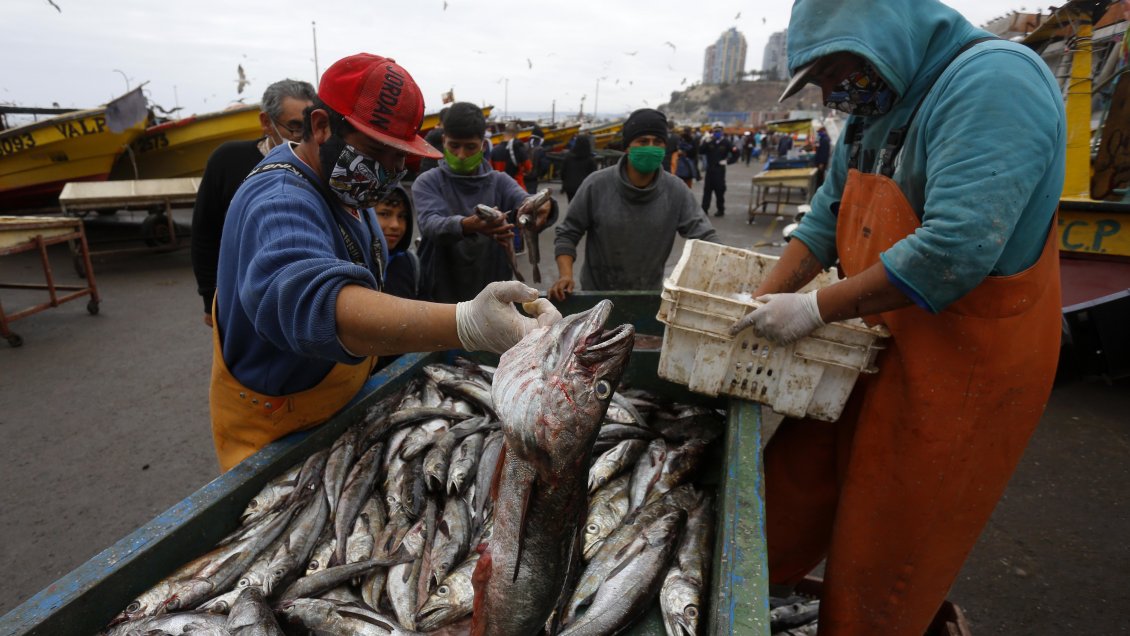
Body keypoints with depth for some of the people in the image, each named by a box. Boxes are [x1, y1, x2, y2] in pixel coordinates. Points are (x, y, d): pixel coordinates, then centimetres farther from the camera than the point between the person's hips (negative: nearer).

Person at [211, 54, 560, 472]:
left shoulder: (343, 189, 1)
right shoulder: (280, 201, -30)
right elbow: (312, 302, -51)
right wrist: (466, 325, -63)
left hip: (338, 414, 9)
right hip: (274, 438, -9)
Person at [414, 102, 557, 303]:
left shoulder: (500, 181, 3)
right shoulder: (428, 182, -3)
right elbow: (431, 224, -21)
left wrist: (544, 206, -40)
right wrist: (467, 225, -43)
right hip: (440, 297, -2)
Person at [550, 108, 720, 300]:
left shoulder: (676, 191, -12)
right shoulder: (596, 185, -16)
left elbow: (704, 236, -11)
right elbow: (567, 234, -9)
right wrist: (566, 275, -25)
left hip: (649, 296, 2)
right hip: (597, 294, -2)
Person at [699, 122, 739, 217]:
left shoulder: (726, 143, -2)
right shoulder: (708, 142, 3)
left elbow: (736, 153, 1)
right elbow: (700, 152, -9)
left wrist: (727, 161, -8)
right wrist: (705, 142, -20)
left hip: (720, 170, -2)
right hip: (709, 169, 2)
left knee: (719, 190, 2)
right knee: (707, 189, 3)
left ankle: (721, 210, 12)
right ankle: (704, 209, 6)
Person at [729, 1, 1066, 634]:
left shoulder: (993, 81, -20)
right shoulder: (875, 111, 8)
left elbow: (954, 250, -31)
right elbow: (824, 221, 11)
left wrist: (816, 308, -23)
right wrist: (763, 303, 2)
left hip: (959, 368, -8)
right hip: (877, 349, 8)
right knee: (800, 471, 17)